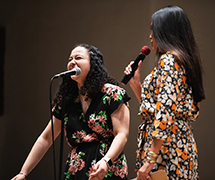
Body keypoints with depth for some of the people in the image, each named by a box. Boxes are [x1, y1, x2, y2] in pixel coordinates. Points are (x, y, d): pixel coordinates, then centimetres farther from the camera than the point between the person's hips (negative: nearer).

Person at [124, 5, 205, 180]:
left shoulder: (168, 59, -10)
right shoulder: (182, 60, 19)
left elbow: (165, 113, -20)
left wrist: (150, 160, -22)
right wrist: (136, 83, 19)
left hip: (167, 147, -10)